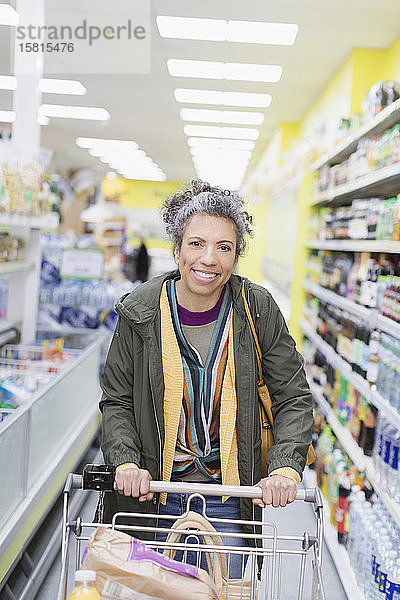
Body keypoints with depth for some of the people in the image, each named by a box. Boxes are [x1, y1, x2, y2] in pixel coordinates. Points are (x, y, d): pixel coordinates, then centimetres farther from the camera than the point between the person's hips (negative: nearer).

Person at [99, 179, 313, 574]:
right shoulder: (140, 312, -9)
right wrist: (126, 463, -17)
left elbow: (293, 398, -4)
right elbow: (116, 401, -1)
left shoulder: (258, 310, -9)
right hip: (152, 492, 0)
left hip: (231, 496, 0)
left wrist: (286, 468, -18)